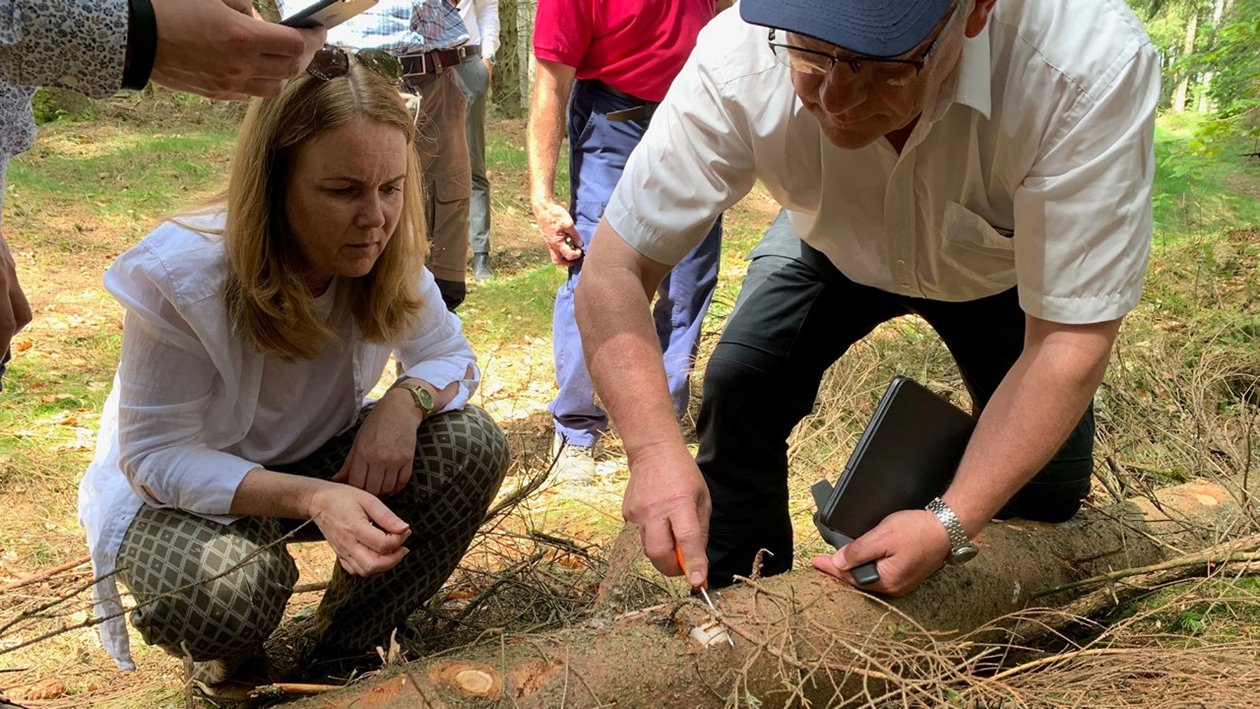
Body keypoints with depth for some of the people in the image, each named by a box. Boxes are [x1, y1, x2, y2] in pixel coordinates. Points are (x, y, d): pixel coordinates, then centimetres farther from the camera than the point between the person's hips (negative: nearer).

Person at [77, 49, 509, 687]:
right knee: (233, 586, -37)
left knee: (473, 446, -18)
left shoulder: (389, 260, -17)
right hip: (175, 490, -5)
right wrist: (310, 498, -43)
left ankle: (335, 651, 0)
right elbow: (157, 454, -27)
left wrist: (406, 399, -31)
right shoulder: (181, 276, -30)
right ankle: (224, 663, 4)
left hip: (316, 459, 5)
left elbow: (452, 358, -5)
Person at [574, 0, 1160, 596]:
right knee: (738, 382, -20)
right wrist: (653, 447, -47)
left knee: (1049, 481, -7)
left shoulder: (1094, 69, -41)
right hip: (833, 250, 1)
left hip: (1004, 269, 0)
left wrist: (951, 524, -43)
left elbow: (1069, 338, -35)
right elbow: (612, 272, -31)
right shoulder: (738, 62, -37)